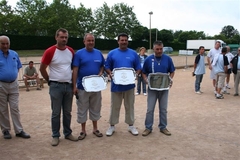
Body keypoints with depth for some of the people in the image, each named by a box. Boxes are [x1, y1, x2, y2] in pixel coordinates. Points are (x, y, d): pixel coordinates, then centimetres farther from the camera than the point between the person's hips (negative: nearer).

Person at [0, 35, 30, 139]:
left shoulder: (14, 54, 5)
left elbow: (18, 67, 17)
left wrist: (13, 75, 7)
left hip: (14, 84, 3)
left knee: (15, 108, 6)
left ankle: (19, 131, 11)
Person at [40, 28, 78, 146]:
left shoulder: (71, 51, 4)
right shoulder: (50, 51, -10)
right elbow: (42, 68, -3)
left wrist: (73, 82, 11)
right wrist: (50, 81, 2)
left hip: (69, 85, 4)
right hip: (56, 86, -4)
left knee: (67, 112, 12)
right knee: (56, 113, 4)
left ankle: (68, 133, 25)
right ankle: (55, 136, 16)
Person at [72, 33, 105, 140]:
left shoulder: (99, 53, 5)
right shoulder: (79, 53, -6)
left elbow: (102, 66, 15)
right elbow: (75, 70, -8)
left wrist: (101, 73, -8)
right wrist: (74, 86, -12)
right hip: (82, 87, -3)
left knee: (95, 108, 13)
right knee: (82, 109, 7)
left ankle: (95, 129, 28)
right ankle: (83, 131, 21)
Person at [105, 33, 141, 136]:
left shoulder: (133, 53, 5)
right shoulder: (112, 53, 2)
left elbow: (138, 68, 7)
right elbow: (107, 67, 4)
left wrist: (136, 74, -12)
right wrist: (110, 73, -15)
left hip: (129, 85, 1)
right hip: (116, 85, -1)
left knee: (130, 106, 11)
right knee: (115, 106, 10)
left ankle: (131, 125, 25)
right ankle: (112, 126, 23)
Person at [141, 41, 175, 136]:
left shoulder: (168, 59, -2)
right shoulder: (148, 59, -4)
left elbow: (172, 72, 7)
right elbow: (144, 73, 3)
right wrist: (146, 80, -15)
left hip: (164, 88, 1)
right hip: (152, 88, -1)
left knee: (163, 109, 11)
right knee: (150, 109, 4)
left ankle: (163, 127, 26)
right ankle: (148, 128, 17)